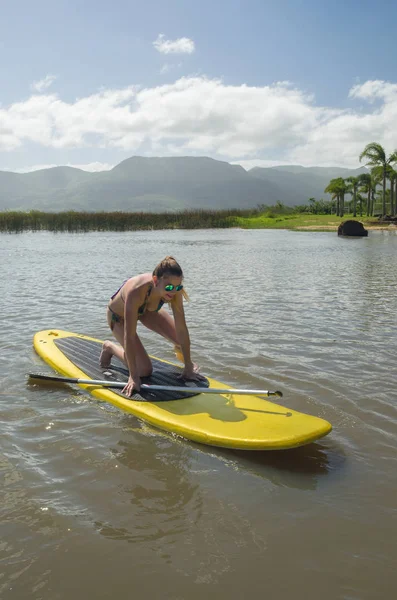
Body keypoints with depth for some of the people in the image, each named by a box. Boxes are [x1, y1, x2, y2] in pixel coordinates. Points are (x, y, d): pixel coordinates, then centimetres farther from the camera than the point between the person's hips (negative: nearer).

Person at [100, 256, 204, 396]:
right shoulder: (136, 292, -46)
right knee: (144, 370, -10)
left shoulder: (174, 289, -33)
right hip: (119, 316, -4)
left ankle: (179, 350, 24)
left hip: (147, 309, 4)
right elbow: (129, 336, -42)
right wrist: (134, 377, -39)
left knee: (181, 338, -13)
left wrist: (188, 366, -24)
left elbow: (181, 328, -27)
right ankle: (110, 348, 15)